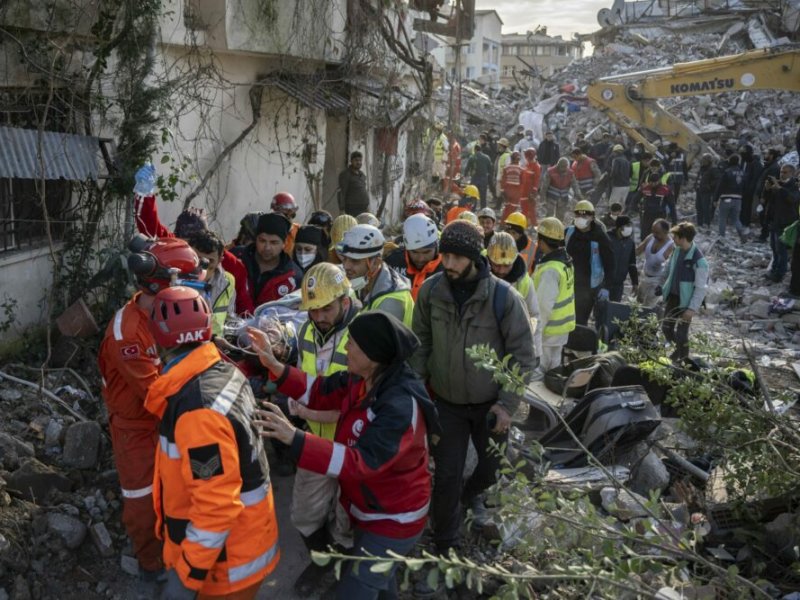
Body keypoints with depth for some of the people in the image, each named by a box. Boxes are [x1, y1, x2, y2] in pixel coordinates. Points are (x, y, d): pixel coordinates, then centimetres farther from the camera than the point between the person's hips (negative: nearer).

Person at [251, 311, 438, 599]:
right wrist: (274, 366, -11)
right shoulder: (361, 380, -9)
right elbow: (320, 392, 1)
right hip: (371, 507, 9)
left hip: (394, 518, -9)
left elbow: (362, 462, -42)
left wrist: (295, 438, -49)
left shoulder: (400, 406, -36)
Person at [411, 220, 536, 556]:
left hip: (489, 403, 0)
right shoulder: (430, 291, -11)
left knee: (494, 465, 22)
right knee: (446, 476, 3)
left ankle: (472, 494, 57)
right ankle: (445, 544, 25)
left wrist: (507, 404, -15)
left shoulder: (504, 296, -20)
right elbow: (421, 343, 2)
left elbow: (523, 356, -12)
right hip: (446, 402, 0)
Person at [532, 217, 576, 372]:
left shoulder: (550, 270, -25)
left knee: (540, 371, 2)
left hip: (550, 330, -9)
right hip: (563, 326, 9)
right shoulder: (566, 261, 5)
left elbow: (544, 306, -24)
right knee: (554, 368, 19)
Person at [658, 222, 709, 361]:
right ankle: (679, 349, 39)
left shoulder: (699, 261, -24)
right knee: (666, 327, 13)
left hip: (686, 302, -7)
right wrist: (662, 287, 14)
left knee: (680, 332, -1)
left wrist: (692, 309, -21)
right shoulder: (677, 251, -2)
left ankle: (683, 357, 23)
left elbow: (701, 288, -20)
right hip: (672, 296, 7)